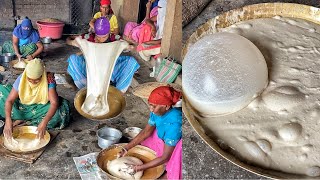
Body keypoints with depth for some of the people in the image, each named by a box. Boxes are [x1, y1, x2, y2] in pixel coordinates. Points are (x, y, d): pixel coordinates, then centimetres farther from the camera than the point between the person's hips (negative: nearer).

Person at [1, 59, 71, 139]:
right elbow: (9, 100, -22)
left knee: (60, 110, -32)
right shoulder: (21, 79, -21)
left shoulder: (49, 80, -27)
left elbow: (54, 103, -35)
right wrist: (8, 120, -39)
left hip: (41, 107, -1)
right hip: (23, 106, 2)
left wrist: (44, 122, -48)